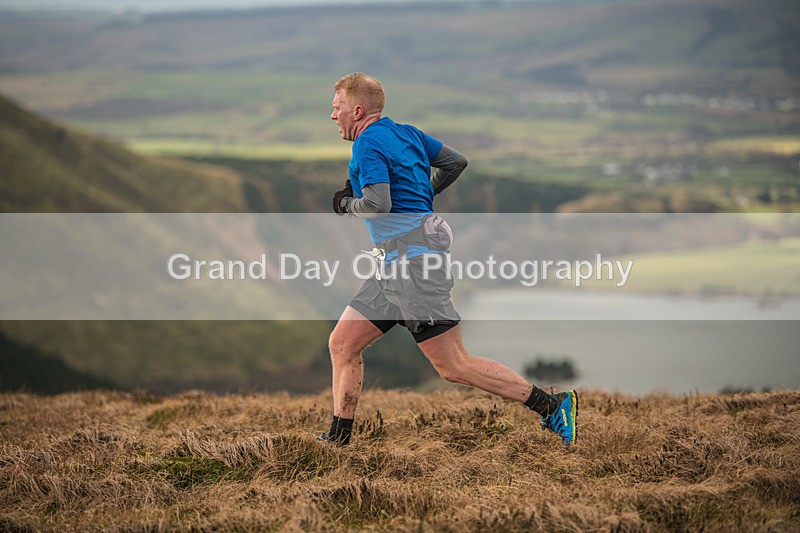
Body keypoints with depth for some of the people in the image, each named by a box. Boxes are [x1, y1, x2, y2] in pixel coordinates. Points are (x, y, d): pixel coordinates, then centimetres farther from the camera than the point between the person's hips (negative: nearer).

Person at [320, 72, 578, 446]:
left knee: (453, 367, -10)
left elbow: (378, 203, -22)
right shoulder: (406, 133, 17)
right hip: (395, 265, 11)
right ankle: (337, 440, 14)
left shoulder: (368, 143, -10)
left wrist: (346, 204, -3)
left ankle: (552, 406, -9)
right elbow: (456, 162, 22)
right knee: (342, 343, 11)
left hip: (413, 258, -11)